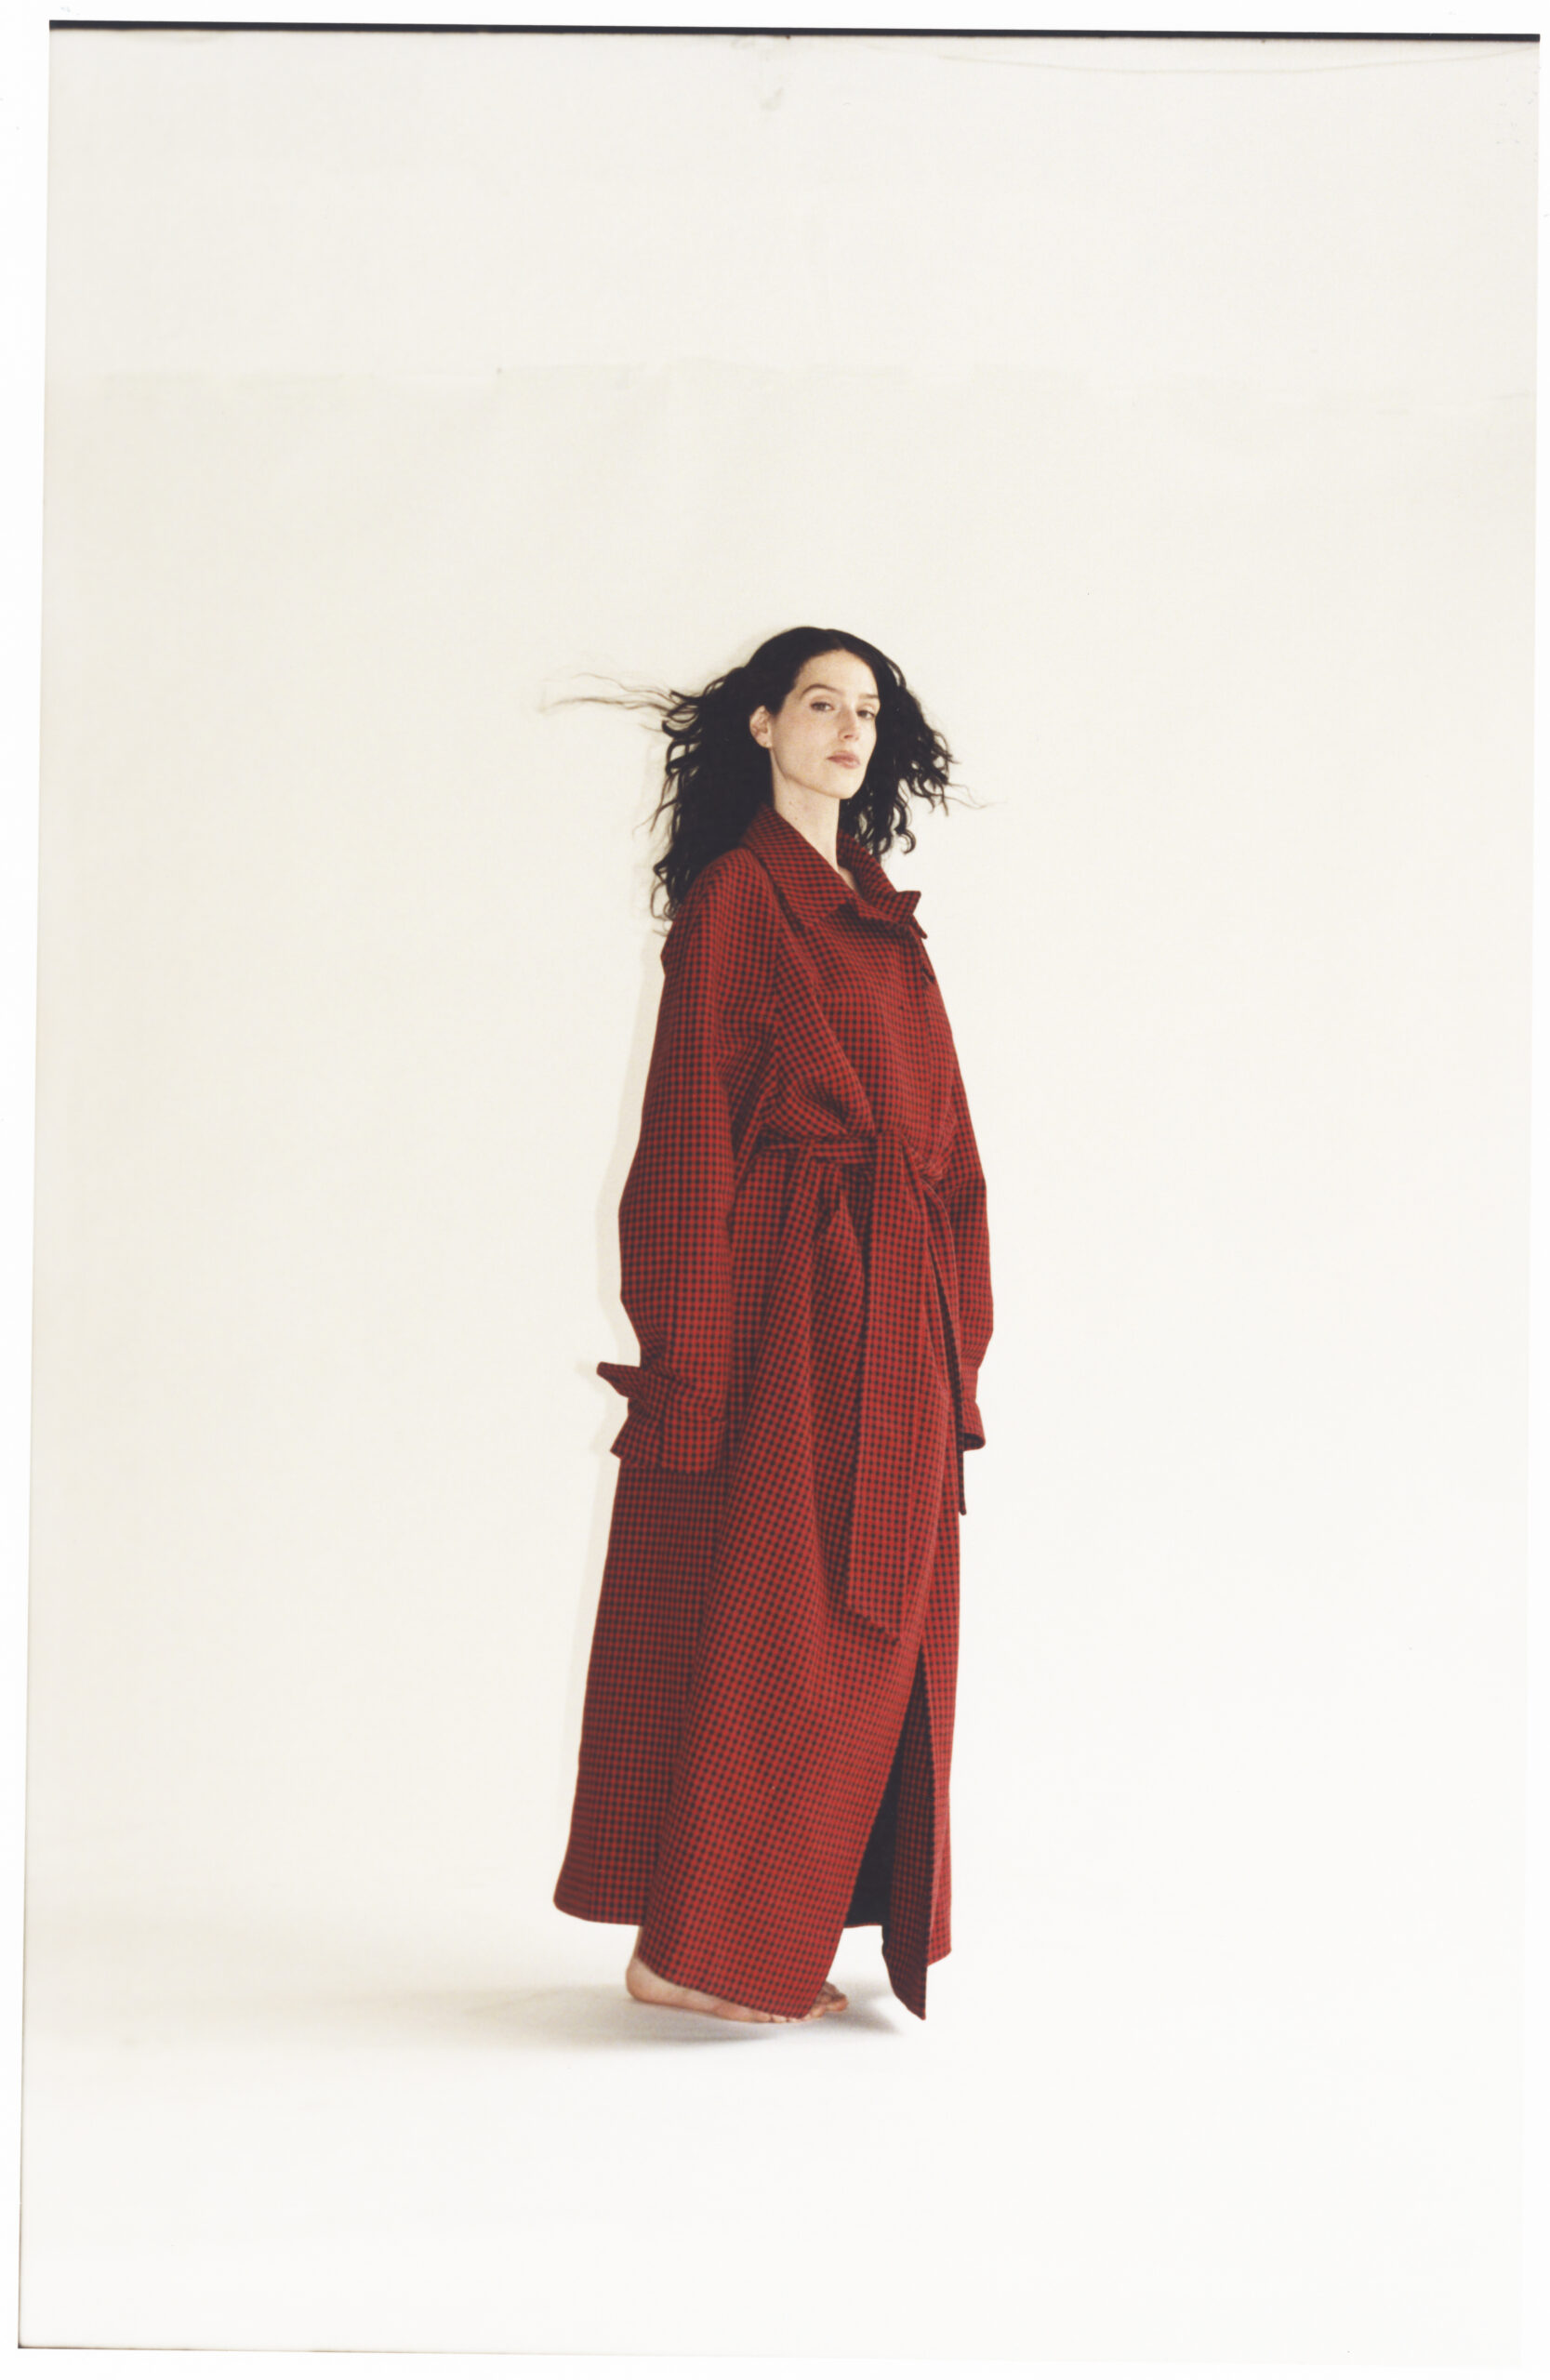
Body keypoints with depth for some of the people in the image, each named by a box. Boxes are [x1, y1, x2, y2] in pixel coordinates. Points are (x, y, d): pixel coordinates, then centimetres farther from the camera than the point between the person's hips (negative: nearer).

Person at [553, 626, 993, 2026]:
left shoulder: (879, 914, 19)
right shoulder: (736, 892, -4)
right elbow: (692, 1123, -10)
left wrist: (950, 1329, 11)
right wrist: (695, 1344, -16)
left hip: (891, 1311, 8)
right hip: (787, 1293, -8)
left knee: (861, 1630, 8)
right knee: (765, 1615, -7)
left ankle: (784, 1941, 14)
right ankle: (690, 1947, 1)